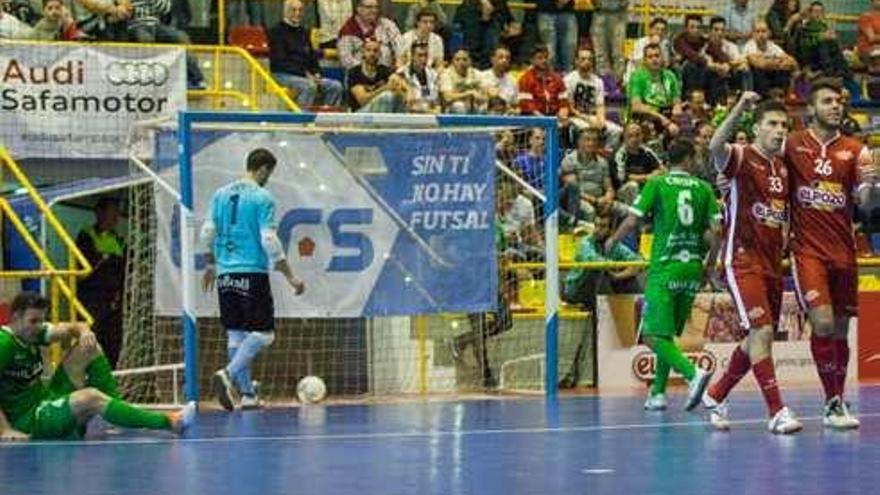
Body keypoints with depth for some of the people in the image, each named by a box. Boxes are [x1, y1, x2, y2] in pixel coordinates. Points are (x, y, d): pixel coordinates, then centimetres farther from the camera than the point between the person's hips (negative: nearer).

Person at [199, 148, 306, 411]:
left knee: (236, 334, 11)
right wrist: (290, 277, -8)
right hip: (253, 274, -6)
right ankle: (228, 374, -21)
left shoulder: (221, 194, 10)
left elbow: (207, 234, 12)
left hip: (225, 274, 6)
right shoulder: (263, 198, -7)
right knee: (262, 333, -2)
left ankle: (248, 394, 12)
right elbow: (269, 241, -12)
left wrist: (211, 266, 28)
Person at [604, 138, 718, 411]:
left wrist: (612, 241, 14)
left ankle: (693, 373, -27)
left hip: (664, 268, -4)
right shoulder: (704, 188, 7)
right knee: (669, 334, 17)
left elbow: (632, 220, -5)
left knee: (655, 336, -7)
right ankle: (657, 393, 15)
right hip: (692, 269, 4)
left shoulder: (657, 184, -1)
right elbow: (715, 231, 1)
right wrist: (710, 263, 15)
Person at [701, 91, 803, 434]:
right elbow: (715, 147, -32)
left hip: (772, 263, 8)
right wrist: (739, 109, -44)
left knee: (757, 339, 12)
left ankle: (715, 397, 29)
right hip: (743, 261, -8)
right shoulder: (741, 158, -8)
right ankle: (776, 412, -17)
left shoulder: (783, 168, 14)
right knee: (762, 330, -17)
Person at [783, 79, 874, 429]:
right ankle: (833, 403, -9)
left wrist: (869, 184, -22)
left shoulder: (854, 150, 5)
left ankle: (838, 403, 20)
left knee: (840, 329, 8)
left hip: (843, 252, 3)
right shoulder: (792, 145, 1)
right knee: (823, 322, -16)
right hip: (807, 250, -3)